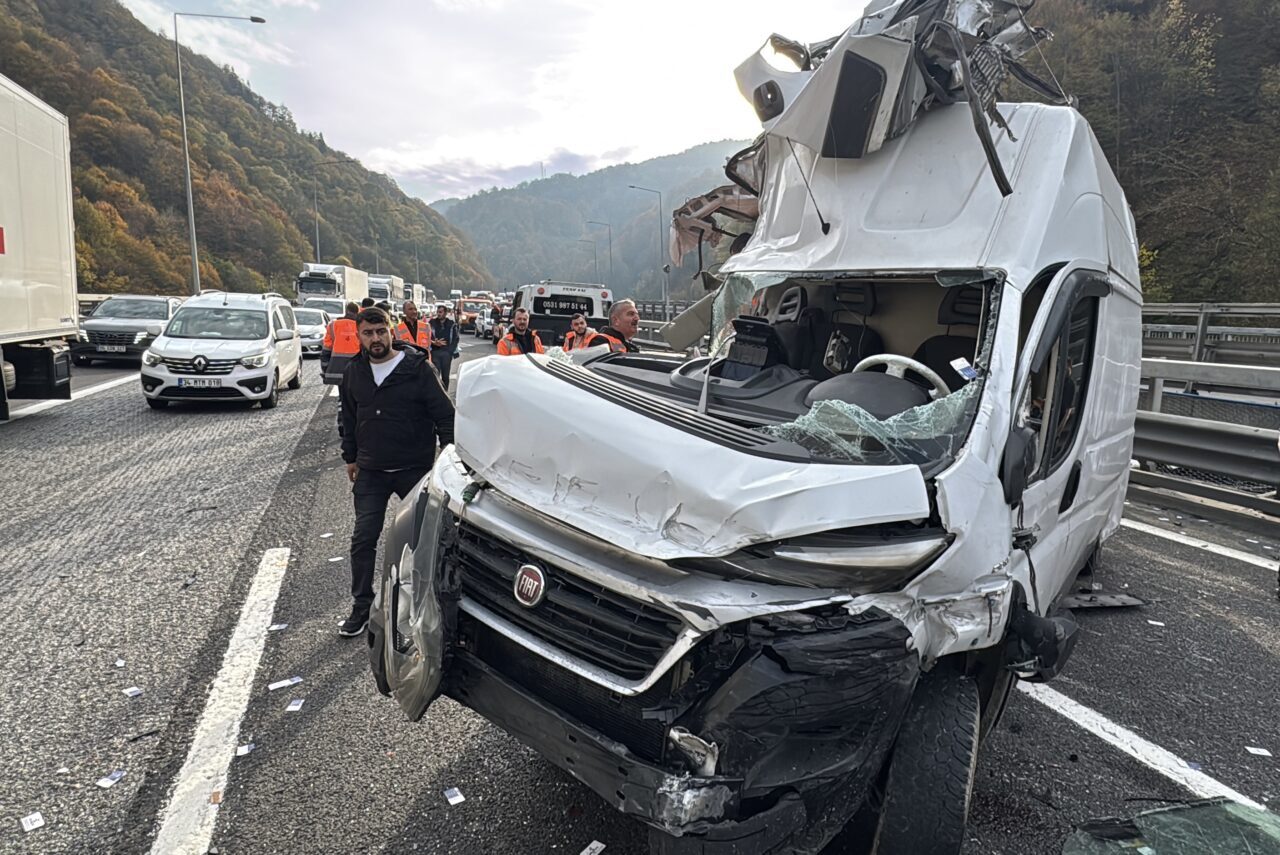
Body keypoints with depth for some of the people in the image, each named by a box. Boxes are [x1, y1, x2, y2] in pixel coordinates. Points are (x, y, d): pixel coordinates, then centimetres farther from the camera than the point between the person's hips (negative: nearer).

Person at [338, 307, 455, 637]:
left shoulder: (418, 368, -11)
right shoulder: (354, 372, 4)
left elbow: (444, 414, -9)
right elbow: (349, 418, 17)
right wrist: (350, 458, 16)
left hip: (415, 469, -3)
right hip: (370, 472, 3)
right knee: (363, 539, 2)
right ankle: (362, 607, 14)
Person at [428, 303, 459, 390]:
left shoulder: (452, 323, 7)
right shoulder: (432, 322, 4)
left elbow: (455, 338, 8)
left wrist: (451, 350, -4)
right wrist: (434, 343, -16)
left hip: (447, 353, 1)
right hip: (435, 352, -1)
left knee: (445, 375, 8)